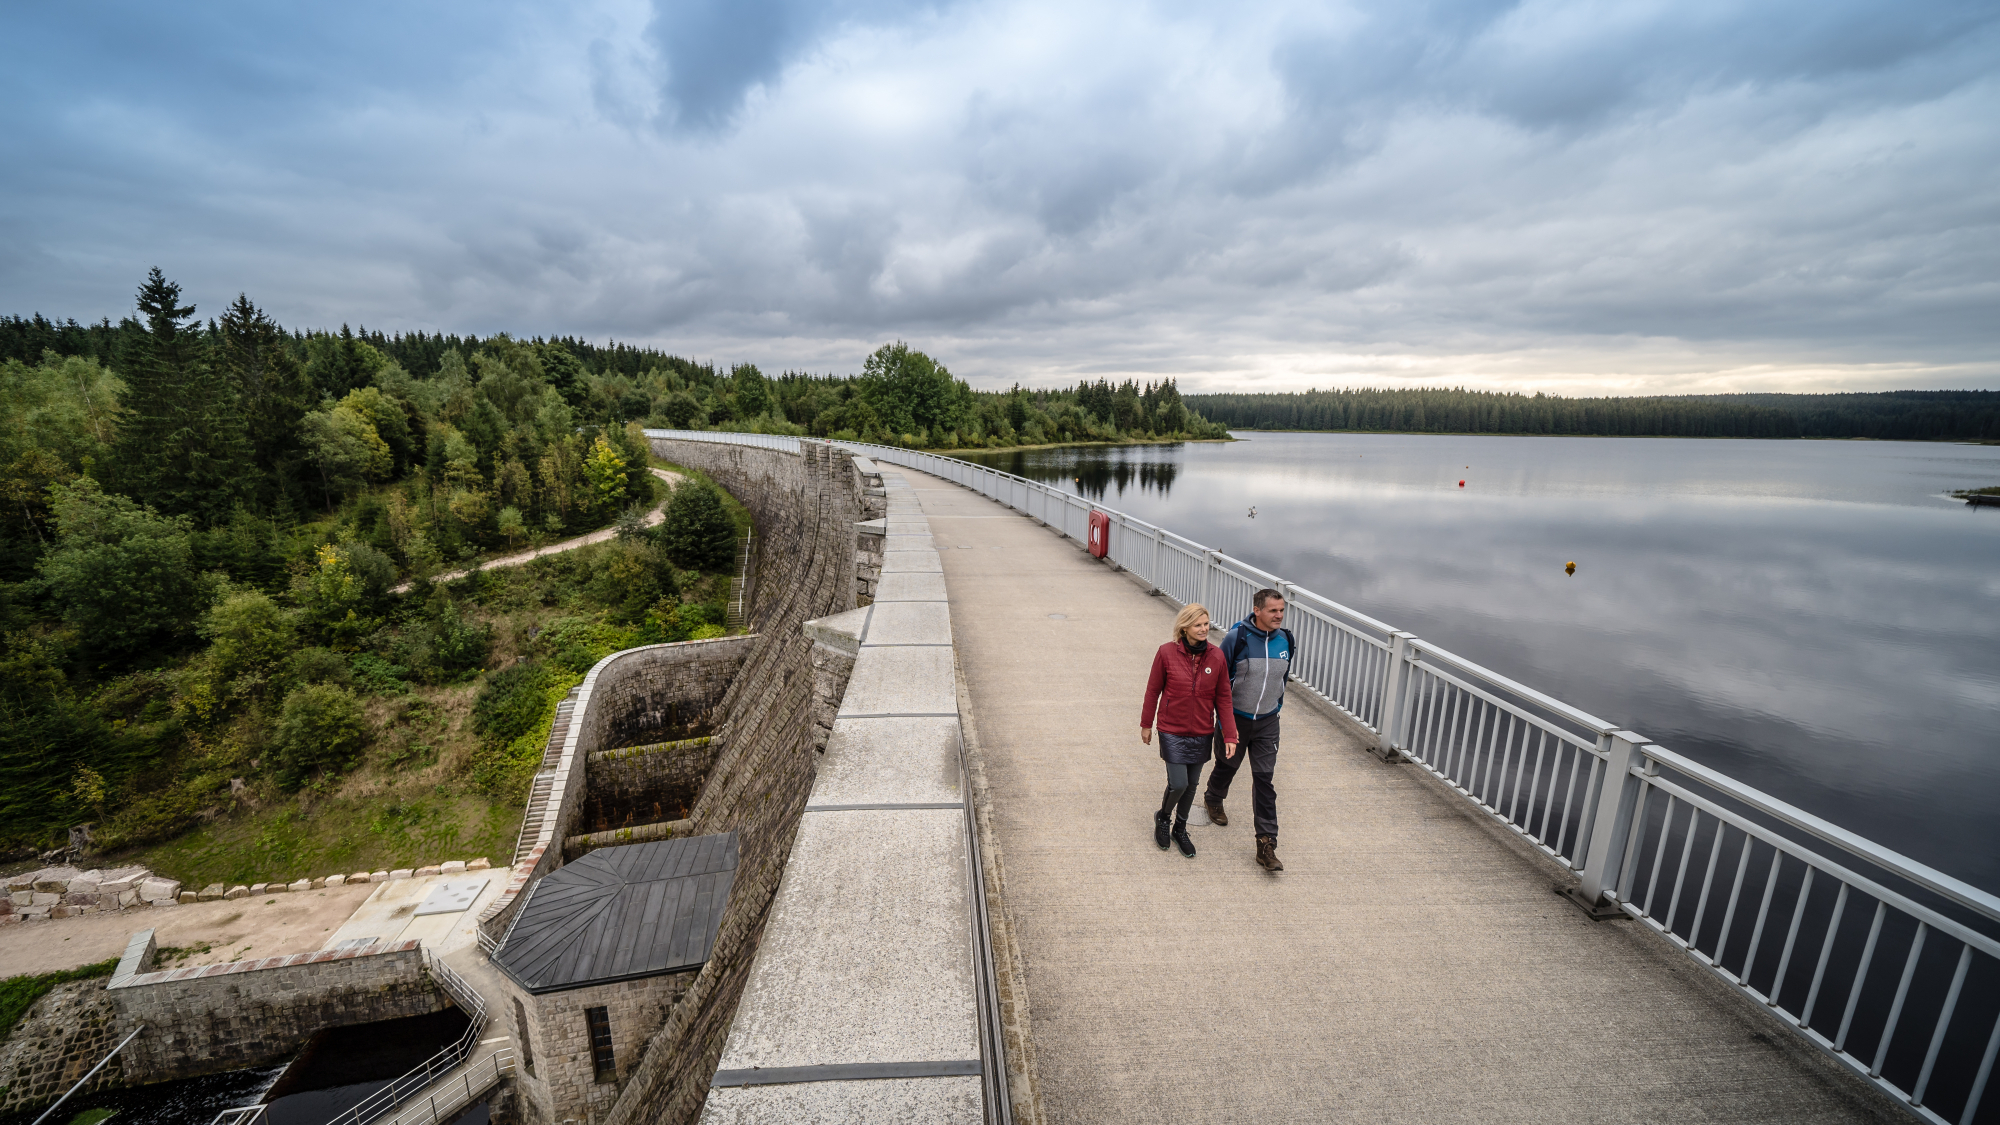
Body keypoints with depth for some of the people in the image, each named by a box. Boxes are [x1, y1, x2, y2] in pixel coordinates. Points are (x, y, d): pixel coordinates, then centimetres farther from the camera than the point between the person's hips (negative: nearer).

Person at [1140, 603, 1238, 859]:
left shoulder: (1216, 657, -6)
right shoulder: (1167, 653, -14)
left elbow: (1223, 698, 0)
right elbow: (1153, 690, -3)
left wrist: (1229, 735, -4)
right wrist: (1146, 724, 4)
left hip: (1202, 734, 3)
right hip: (1172, 732, -3)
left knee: (1191, 785, 14)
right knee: (1178, 784, -5)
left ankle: (1180, 830, 37)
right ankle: (1162, 817, 27)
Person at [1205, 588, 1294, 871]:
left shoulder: (1286, 640, -4)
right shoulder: (1236, 637, -19)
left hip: (1266, 721, 3)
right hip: (1235, 718, -2)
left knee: (1264, 779, 1)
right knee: (1227, 765, 18)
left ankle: (1266, 845, 6)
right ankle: (1213, 799, 50)